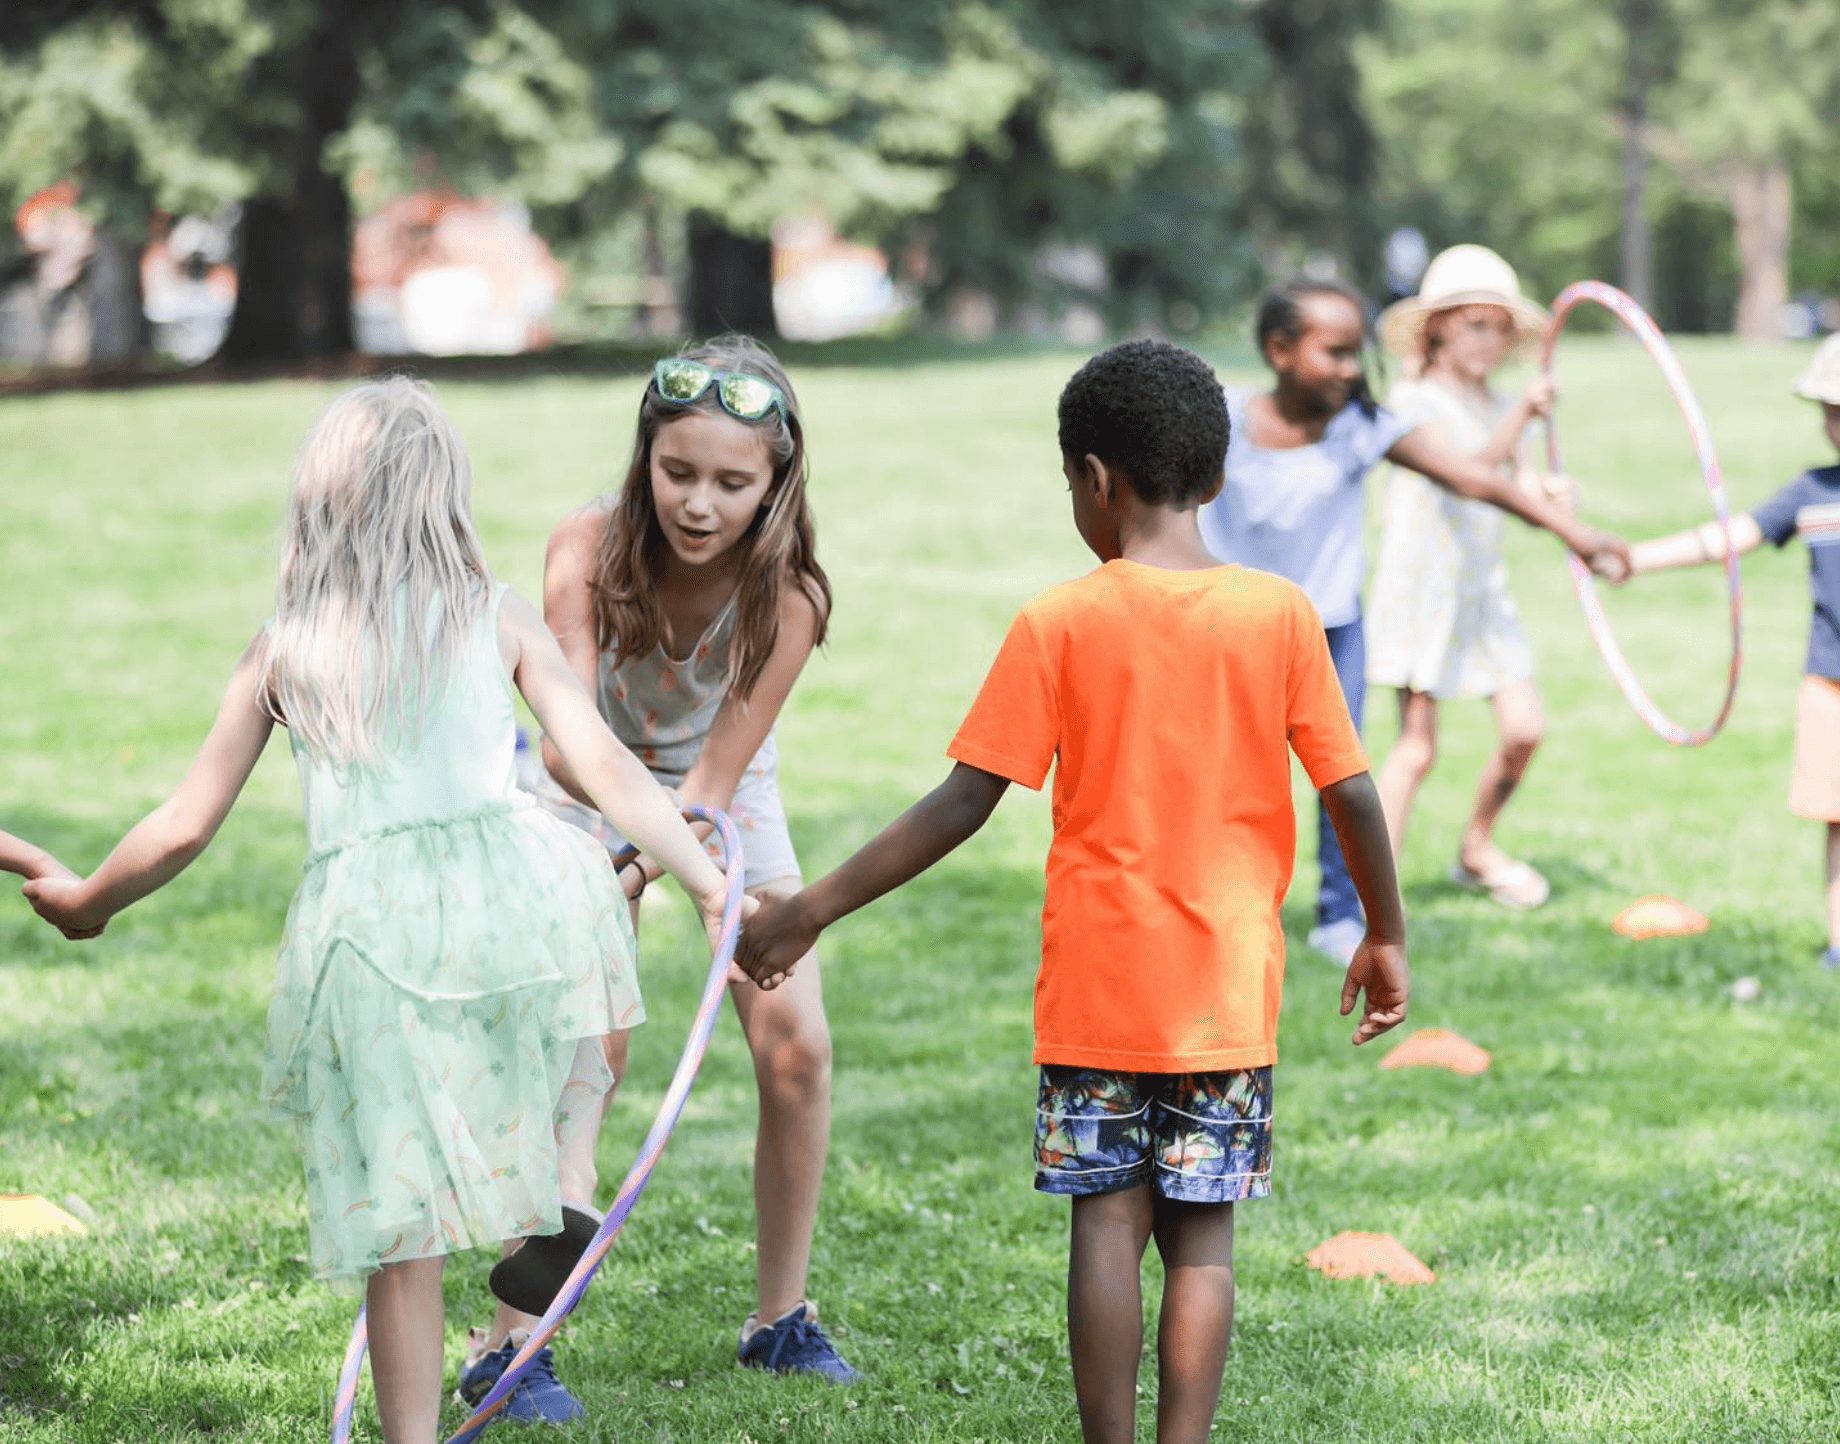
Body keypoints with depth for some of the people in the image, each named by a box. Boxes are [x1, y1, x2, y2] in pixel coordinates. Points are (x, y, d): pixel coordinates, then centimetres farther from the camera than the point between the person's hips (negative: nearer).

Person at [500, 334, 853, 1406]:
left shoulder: (786, 592, -30)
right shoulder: (588, 553, -32)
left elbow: (715, 776, -29)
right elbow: (569, 742, -37)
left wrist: (647, 867, -47)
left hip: (726, 795, 2)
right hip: (594, 797, -2)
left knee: (797, 1046, -5)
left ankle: (781, 1318, 12)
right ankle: (513, 1341, -13)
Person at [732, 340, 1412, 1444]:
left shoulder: (1061, 623, -6)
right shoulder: (1281, 614, -2)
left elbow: (965, 803, -8)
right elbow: (1352, 793, -1)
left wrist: (815, 911, -2)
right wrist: (1387, 938, 14)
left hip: (1097, 988, -1)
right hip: (1229, 990, 1)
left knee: (1109, 1225, 5)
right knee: (1201, 1236, 5)